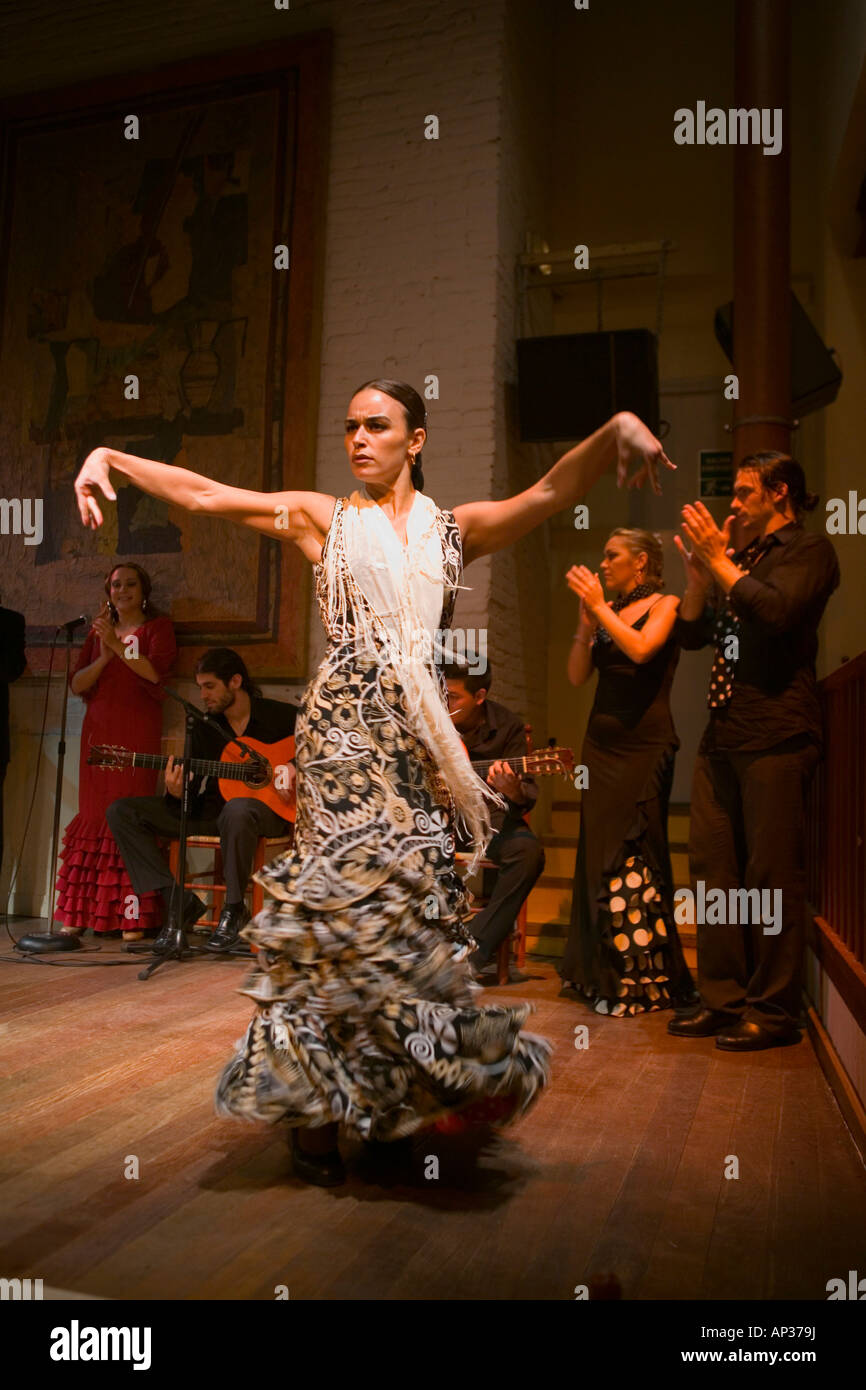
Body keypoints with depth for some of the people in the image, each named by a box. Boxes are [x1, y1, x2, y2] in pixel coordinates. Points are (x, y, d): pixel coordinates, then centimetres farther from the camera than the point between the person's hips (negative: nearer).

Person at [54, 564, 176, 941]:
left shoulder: (158, 626, 8)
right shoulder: (99, 631, 20)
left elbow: (155, 672, -10)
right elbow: (77, 684, 10)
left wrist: (118, 645, -15)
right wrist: (104, 657, -5)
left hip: (138, 730, -4)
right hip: (99, 729, 4)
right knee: (93, 814, 0)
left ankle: (132, 917, -10)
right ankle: (78, 914, 3)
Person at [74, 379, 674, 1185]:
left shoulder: (453, 529, 14)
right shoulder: (324, 520, 12)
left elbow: (549, 493, -1)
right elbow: (203, 493, 6)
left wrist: (615, 431, -18)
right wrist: (108, 457, -5)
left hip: (416, 733, 2)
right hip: (343, 727, -2)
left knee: (405, 894, 1)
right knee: (353, 888, -7)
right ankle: (317, 1107, 7)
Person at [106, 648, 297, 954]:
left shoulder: (278, 716, -2)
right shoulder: (204, 729, 8)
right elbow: (194, 802, 4)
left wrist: (298, 766, -19)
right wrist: (177, 794, -20)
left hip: (270, 810, -5)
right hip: (212, 812, 6)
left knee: (236, 809, -44)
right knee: (122, 812, -6)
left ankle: (233, 909, -21)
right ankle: (179, 900, -9)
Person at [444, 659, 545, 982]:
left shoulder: (507, 726, -6)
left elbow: (528, 795, -8)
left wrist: (514, 792, -33)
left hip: (485, 813, -1)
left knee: (528, 851, -31)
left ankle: (476, 951, -23)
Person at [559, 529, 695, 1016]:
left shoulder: (664, 605, -1)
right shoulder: (605, 610, 15)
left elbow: (640, 649, -20)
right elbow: (578, 675, 7)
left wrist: (600, 606, -13)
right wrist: (586, 615, 0)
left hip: (645, 744, -6)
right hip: (602, 743, 6)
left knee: (632, 858, -7)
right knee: (598, 854, 8)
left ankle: (641, 983, 3)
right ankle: (604, 973, 19)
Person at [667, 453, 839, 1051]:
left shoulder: (809, 551, 0)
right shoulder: (742, 558, 23)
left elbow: (777, 612, -19)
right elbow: (691, 633, 18)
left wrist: (718, 560, -9)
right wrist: (699, 570, 6)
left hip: (776, 737, -8)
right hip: (723, 735, 8)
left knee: (772, 875, -3)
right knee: (712, 867, 7)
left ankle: (775, 1010, 7)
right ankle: (724, 998, 17)